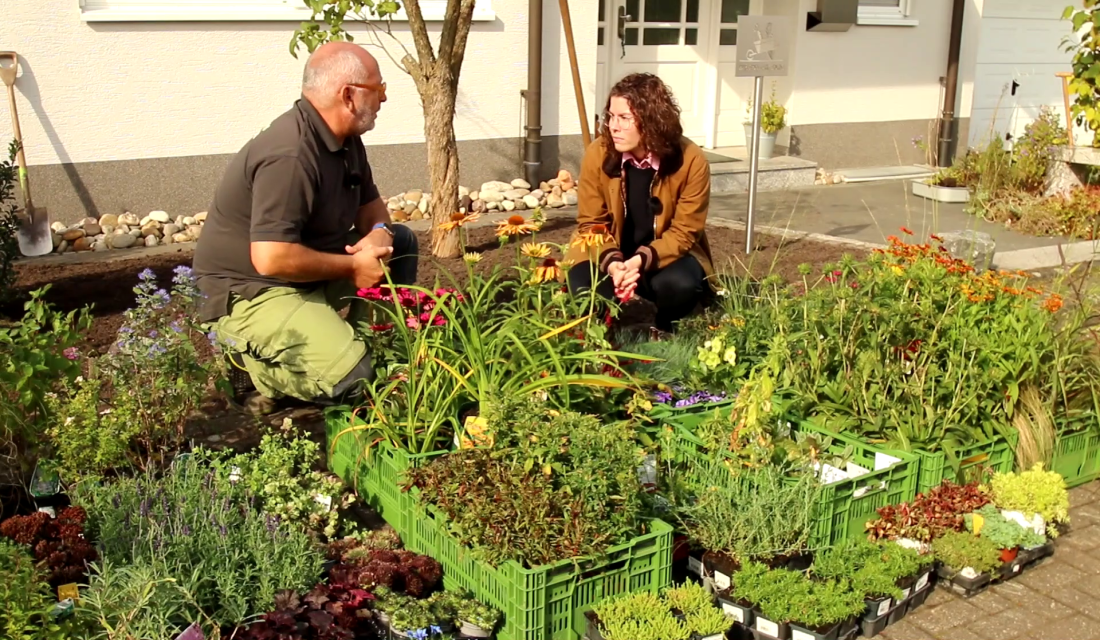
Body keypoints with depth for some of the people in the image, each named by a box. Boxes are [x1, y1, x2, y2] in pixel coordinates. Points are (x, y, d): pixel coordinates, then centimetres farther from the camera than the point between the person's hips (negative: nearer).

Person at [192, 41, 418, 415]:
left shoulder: (345, 138, 3)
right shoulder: (290, 156, -27)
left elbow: (370, 203, 17)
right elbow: (272, 258, -33)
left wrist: (380, 231, -7)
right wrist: (352, 266, -20)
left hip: (309, 271, 10)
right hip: (247, 292, -10)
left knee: (401, 242, 7)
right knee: (347, 376, -27)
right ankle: (254, 363, -2)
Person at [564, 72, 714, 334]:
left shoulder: (691, 160, -20)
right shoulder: (597, 154, -16)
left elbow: (684, 232, -17)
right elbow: (591, 223, -9)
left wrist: (643, 260, -34)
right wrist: (611, 262, -30)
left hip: (667, 255, -1)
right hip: (612, 258, 1)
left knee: (681, 285, -33)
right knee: (579, 285, -29)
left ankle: (656, 328, 3)